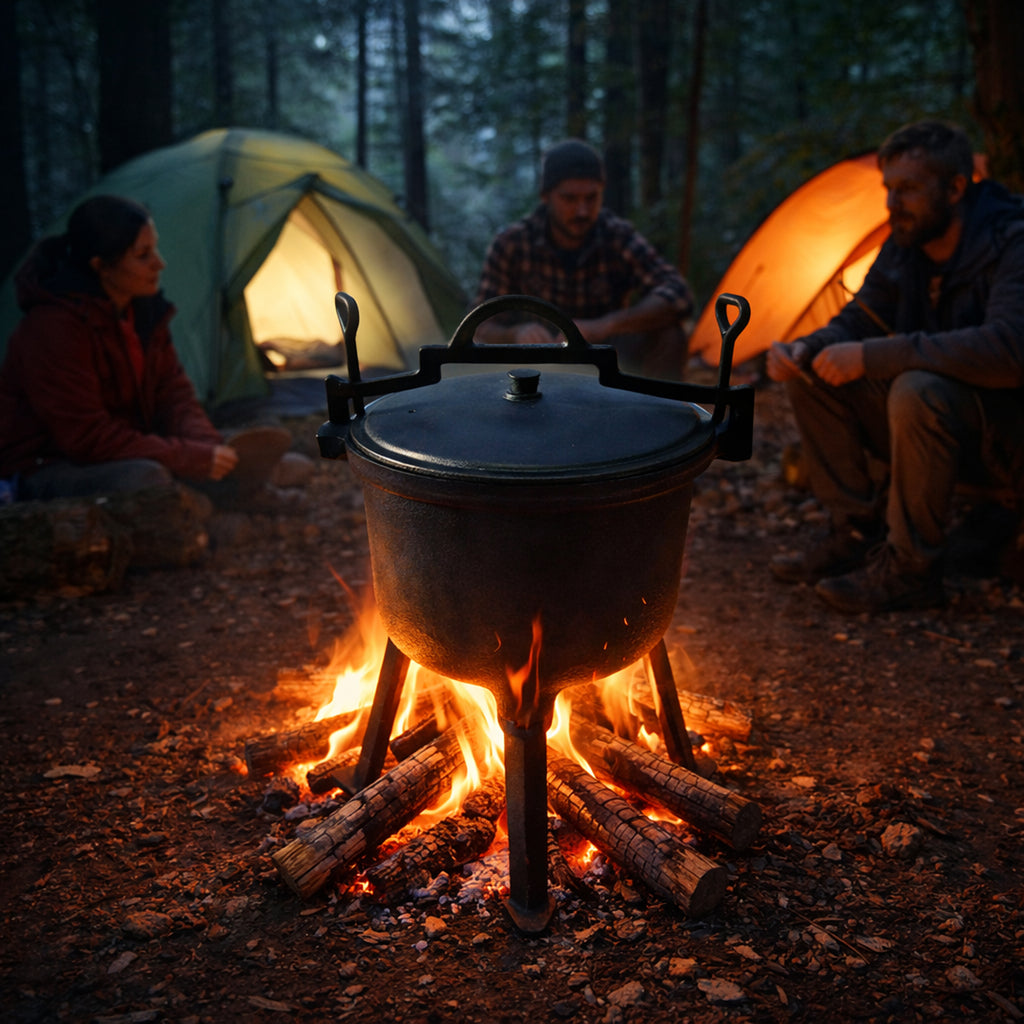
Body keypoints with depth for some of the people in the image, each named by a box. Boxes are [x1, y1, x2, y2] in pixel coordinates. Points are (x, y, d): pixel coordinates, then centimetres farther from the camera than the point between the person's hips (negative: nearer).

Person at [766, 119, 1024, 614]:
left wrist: (875, 356, -36)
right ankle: (858, 535, 0)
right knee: (811, 377, -6)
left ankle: (911, 568, -20)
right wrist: (803, 349, -14)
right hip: (938, 421, 8)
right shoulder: (906, 244, 3)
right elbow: (858, 320, 9)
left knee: (918, 391, -37)